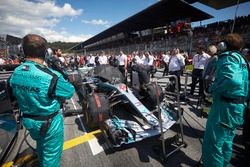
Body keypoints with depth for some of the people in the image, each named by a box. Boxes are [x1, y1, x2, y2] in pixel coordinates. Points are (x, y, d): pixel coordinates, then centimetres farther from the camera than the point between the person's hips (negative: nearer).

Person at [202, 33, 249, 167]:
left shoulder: (229, 57, -14)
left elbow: (233, 79, -33)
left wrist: (213, 89, -20)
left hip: (225, 106, -10)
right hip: (238, 106, 10)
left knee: (212, 143, 1)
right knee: (226, 142, 25)